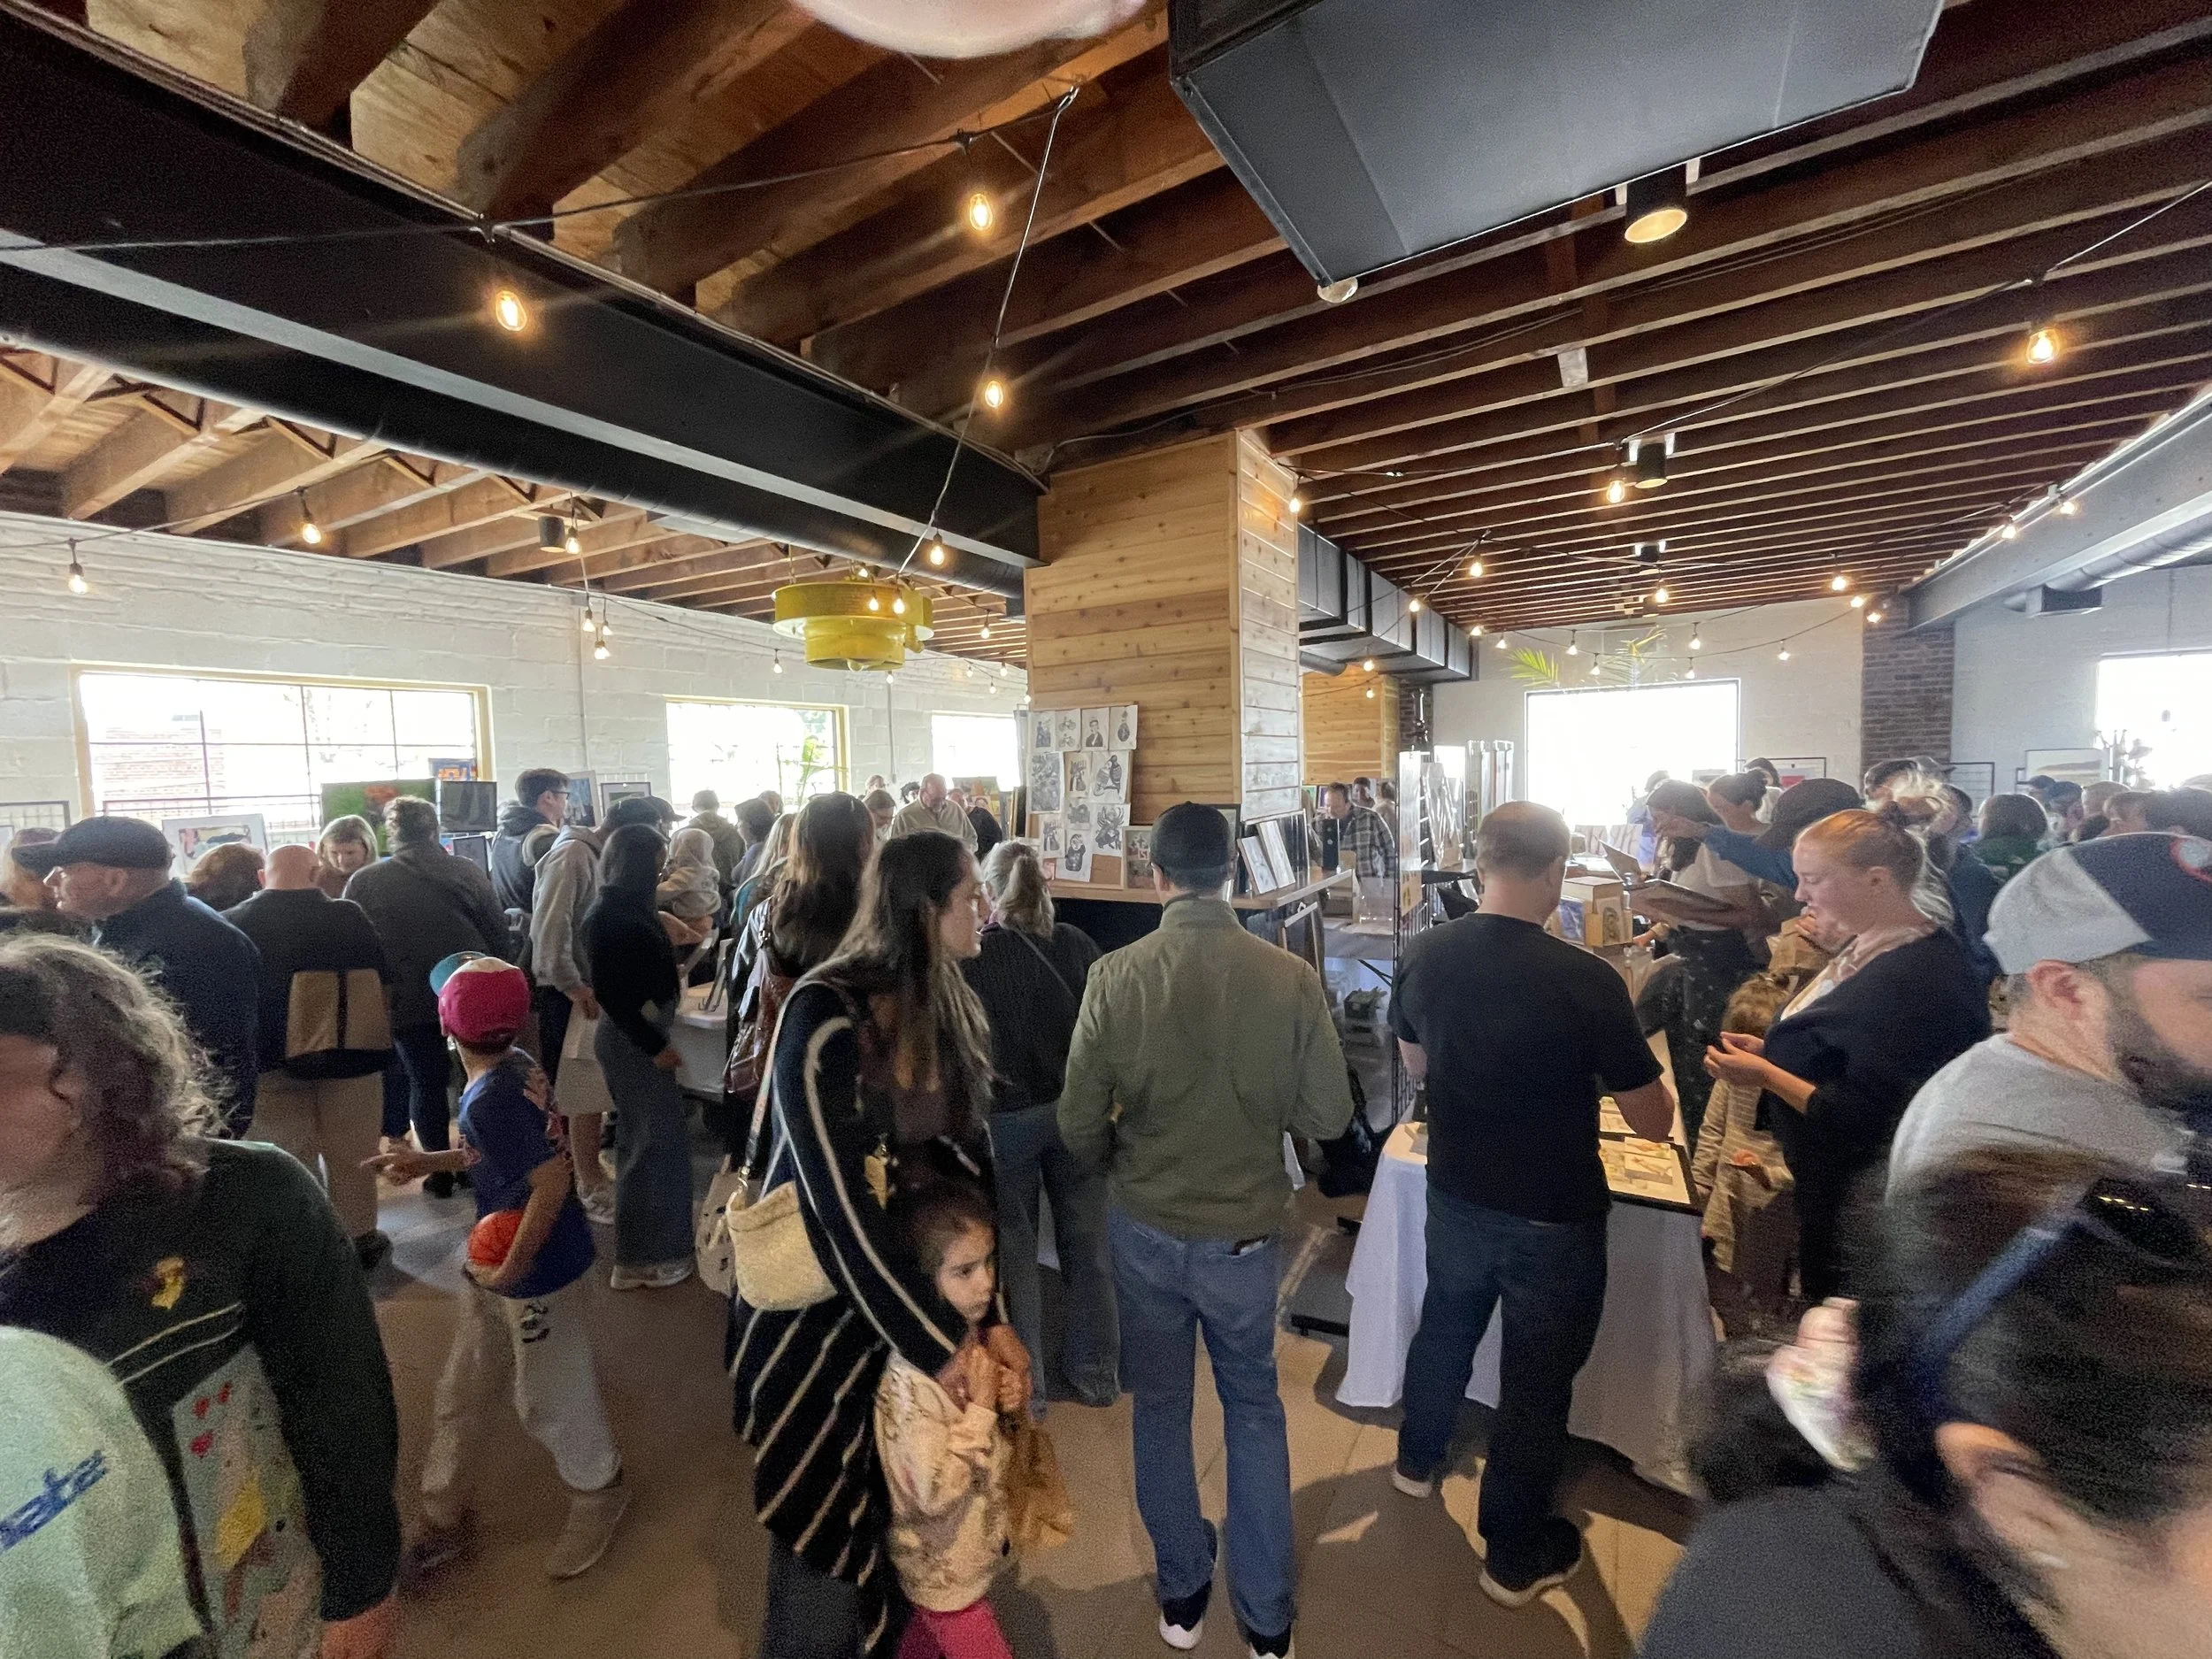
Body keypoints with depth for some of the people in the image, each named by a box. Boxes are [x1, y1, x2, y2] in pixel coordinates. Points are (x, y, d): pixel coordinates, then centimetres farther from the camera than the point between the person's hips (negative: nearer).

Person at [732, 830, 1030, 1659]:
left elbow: (968, 1160, -5)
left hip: (916, 1279, 6)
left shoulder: (949, 1007, -4)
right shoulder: (826, 1016, -25)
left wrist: (991, 1313, -12)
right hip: (818, 1301, -6)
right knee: (831, 1523, 12)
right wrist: (936, 1342, -20)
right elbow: (844, 1205, -25)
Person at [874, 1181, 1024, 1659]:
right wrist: (981, 1409, -30)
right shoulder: (911, 1377, -36)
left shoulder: (963, 1334, -12)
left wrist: (1004, 1394, -12)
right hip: (945, 1569, -7)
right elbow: (937, 1492, -31)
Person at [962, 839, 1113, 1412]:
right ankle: (1096, 1373, 36)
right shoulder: (1075, 944, -8)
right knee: (1086, 1242, 18)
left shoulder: (970, 956, -16)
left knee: (1014, 1250, 17)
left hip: (1005, 1116, -2)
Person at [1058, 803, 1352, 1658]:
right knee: (1254, 1409, 25)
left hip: (1144, 1229, 0)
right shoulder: (1290, 978, -19)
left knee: (1160, 1409, 24)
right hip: (1244, 1233, 0)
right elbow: (1327, 1116, -10)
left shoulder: (1114, 977, -20)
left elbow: (1080, 1129, -13)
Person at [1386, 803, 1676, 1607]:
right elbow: (1655, 1124, -13)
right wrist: (1635, 1064, 7)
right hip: (1554, 1218, -4)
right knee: (1535, 1379, 18)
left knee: (1444, 1328, 28)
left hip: (1455, 1196, 4)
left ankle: (1418, 1459, 53)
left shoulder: (1424, 956, -13)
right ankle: (1514, 1556, 40)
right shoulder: (1587, 979, -26)